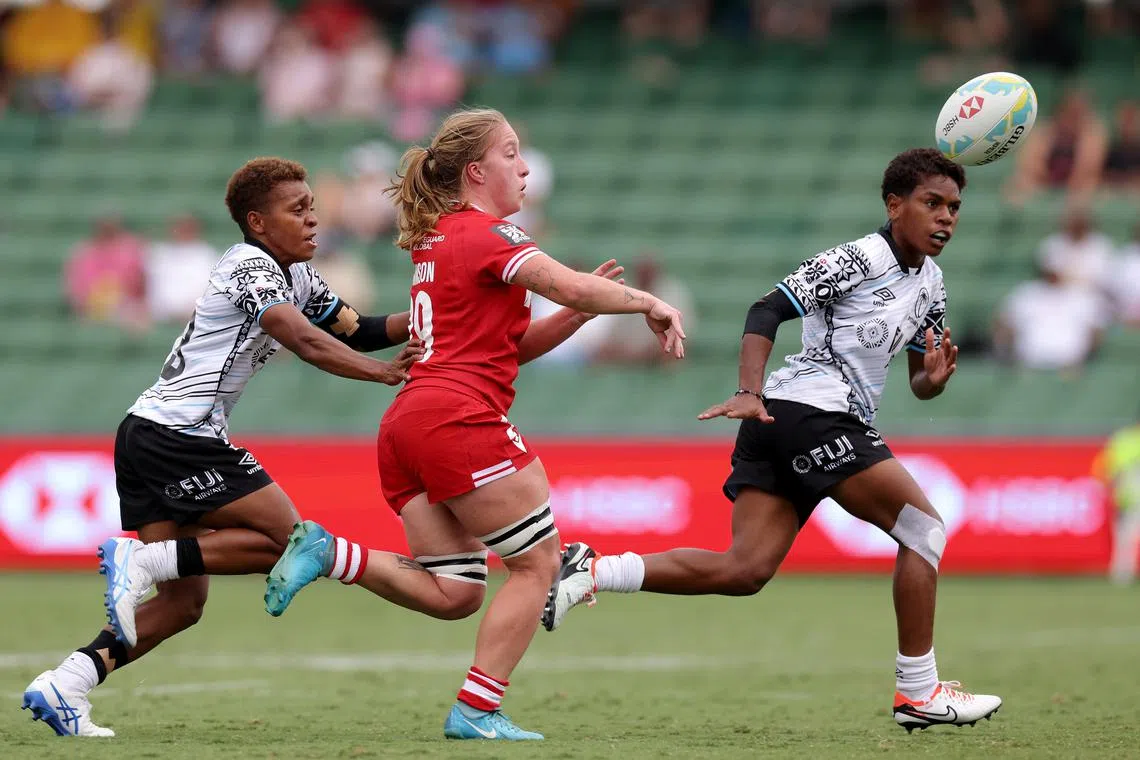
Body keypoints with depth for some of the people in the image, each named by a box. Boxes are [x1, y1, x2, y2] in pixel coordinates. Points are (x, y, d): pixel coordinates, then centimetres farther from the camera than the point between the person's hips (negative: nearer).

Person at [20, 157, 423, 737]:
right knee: (282, 537, -9)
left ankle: (62, 687, -5)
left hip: (149, 438, 10)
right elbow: (306, 342, -25)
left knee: (182, 603, 5)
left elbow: (356, 331, 24)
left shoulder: (294, 276, 20)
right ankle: (139, 559, -13)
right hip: (177, 434, -10)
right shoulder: (251, 266, -10)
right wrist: (385, 372, -29)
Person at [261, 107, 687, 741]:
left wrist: (579, 311, 13)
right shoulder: (488, 233, -4)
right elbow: (567, 285, -20)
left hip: (407, 426, 9)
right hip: (460, 421, -9)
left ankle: (327, 553, -5)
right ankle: (478, 711, -4)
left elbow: (514, 345, 26)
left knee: (453, 594, 6)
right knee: (537, 562, 1)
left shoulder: (436, 238, 24)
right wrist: (649, 305, -7)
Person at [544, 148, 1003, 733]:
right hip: (814, 414, -9)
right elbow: (767, 311, -12)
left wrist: (932, 378, 0)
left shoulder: (930, 285, 20)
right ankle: (918, 693, -2)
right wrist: (750, 392, -25)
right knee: (923, 526, -5)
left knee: (745, 569, -3)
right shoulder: (857, 259, -7)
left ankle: (590, 572, -8)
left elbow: (919, 382, 25)